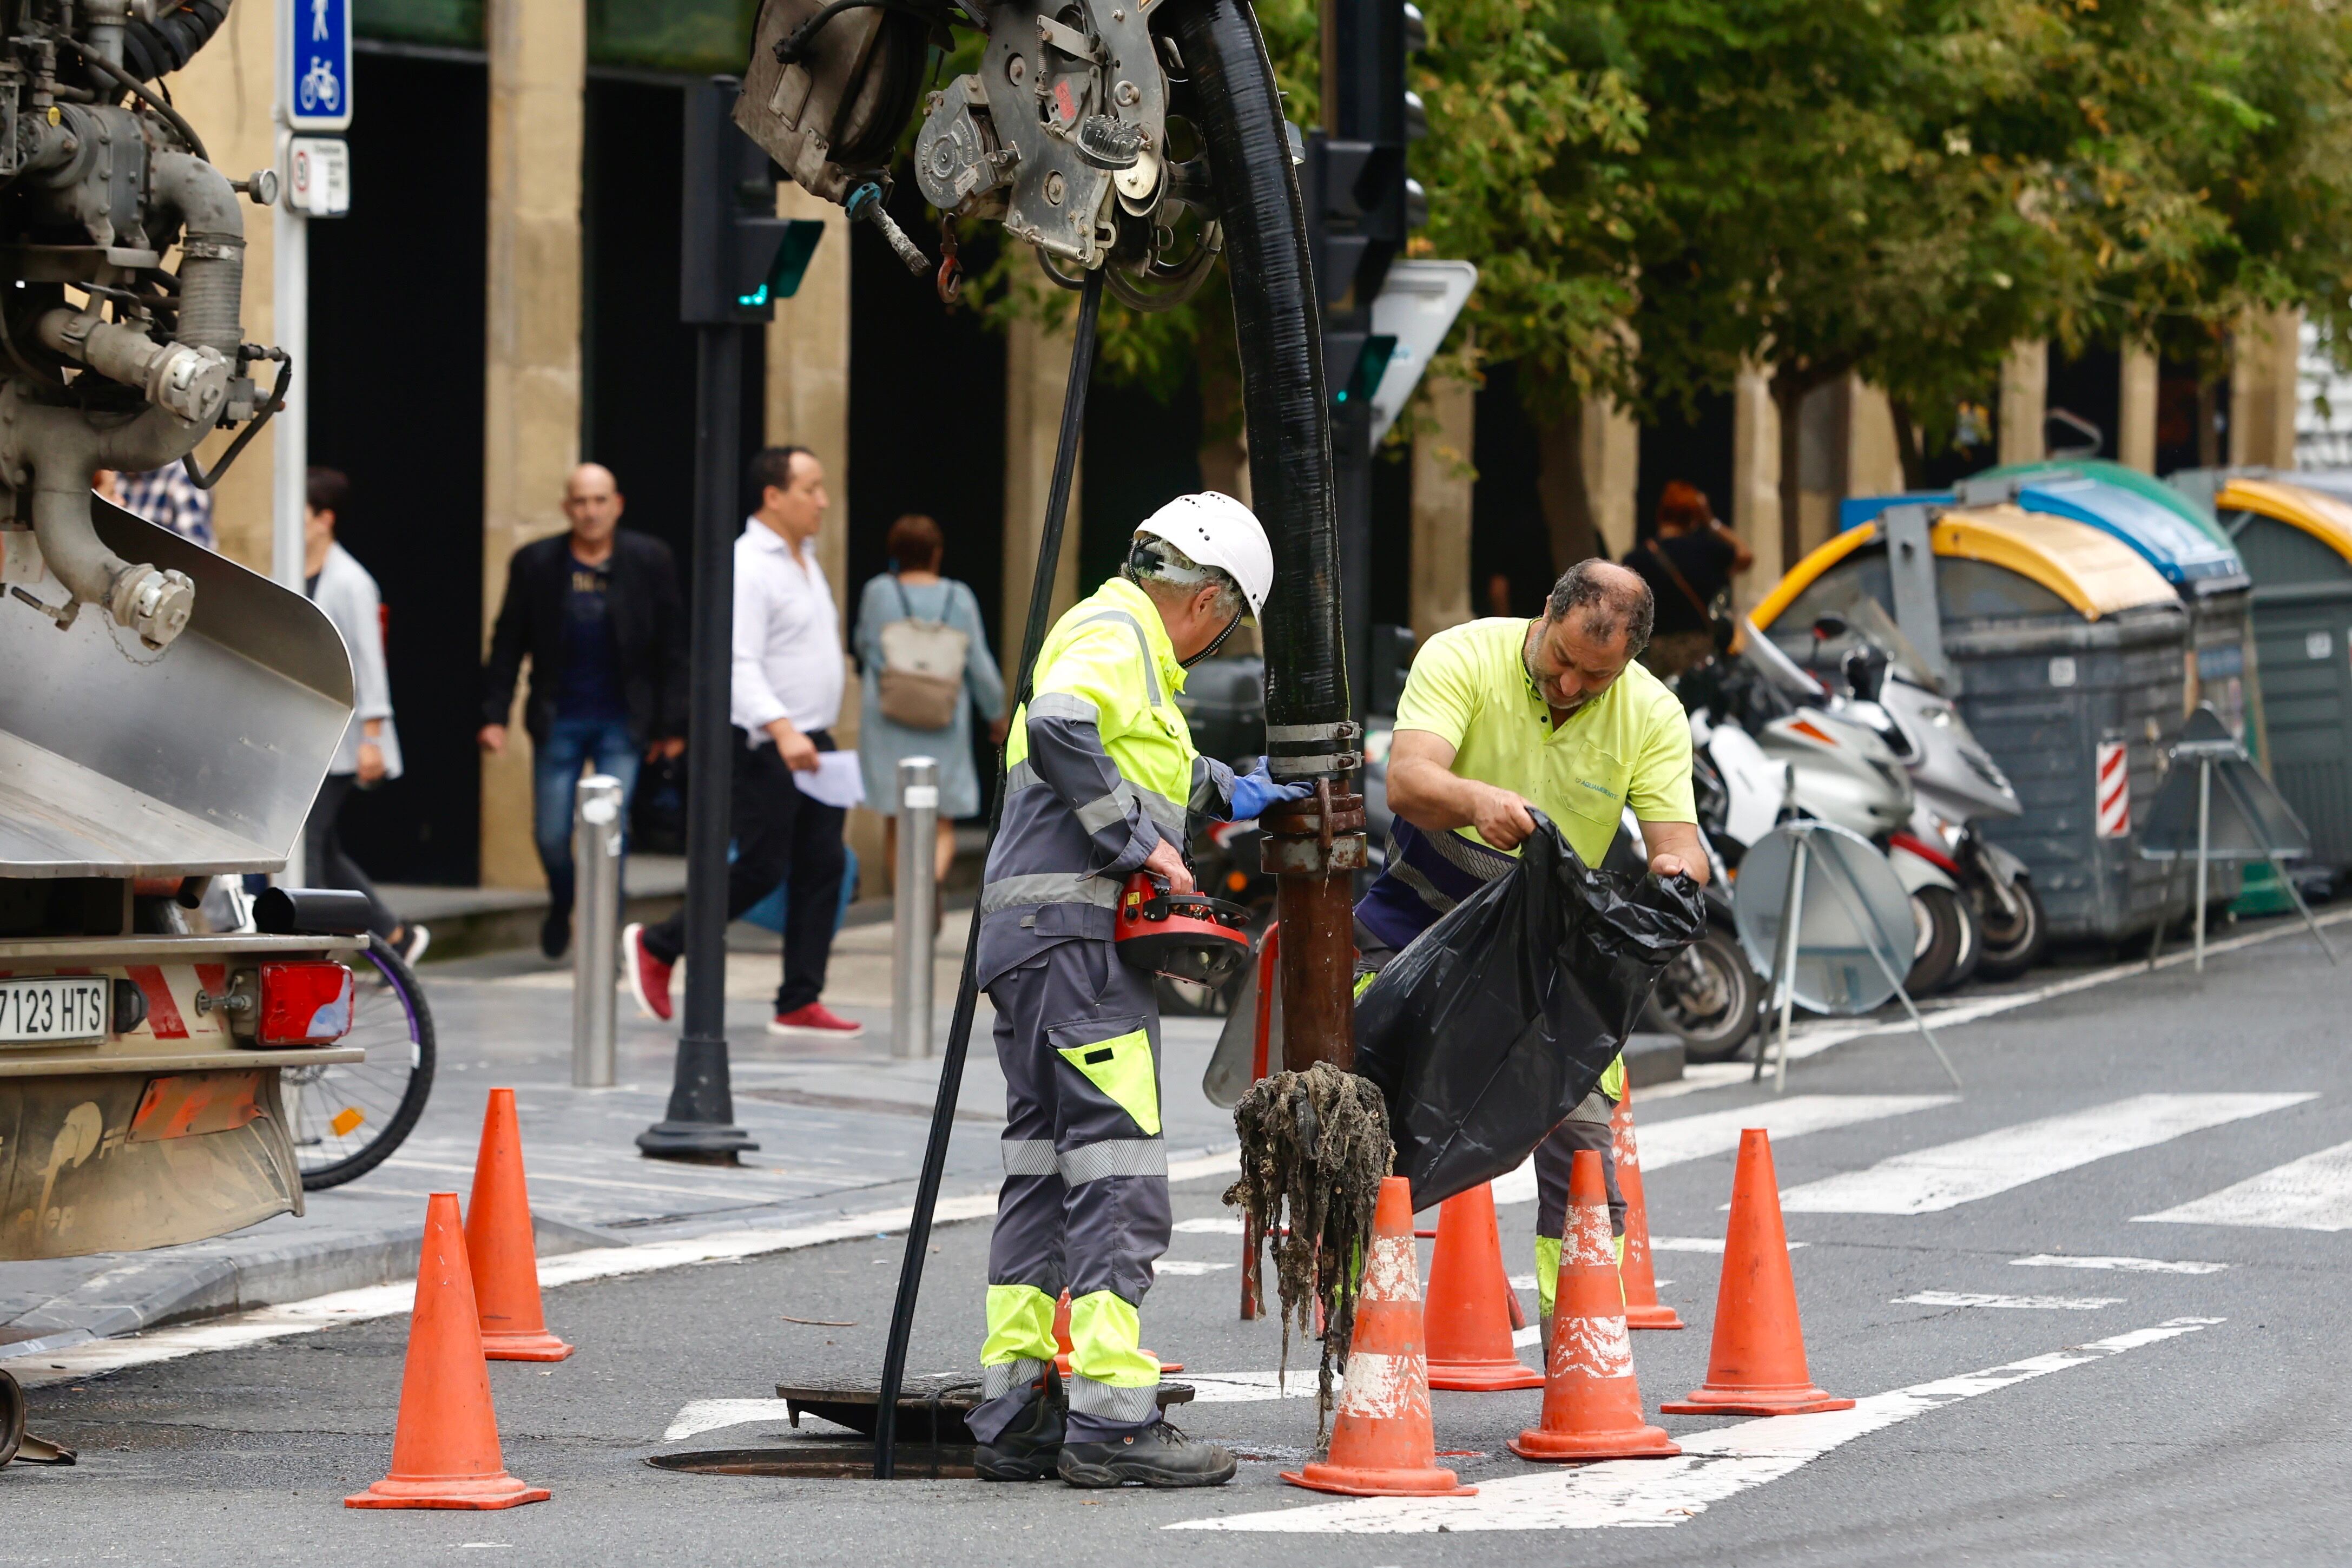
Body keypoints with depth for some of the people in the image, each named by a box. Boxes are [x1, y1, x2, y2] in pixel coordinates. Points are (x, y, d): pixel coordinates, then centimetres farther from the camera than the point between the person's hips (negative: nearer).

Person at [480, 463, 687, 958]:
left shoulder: (649, 561, 0)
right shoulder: (535, 563, 1)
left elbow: (672, 647, 3)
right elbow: (507, 644, 5)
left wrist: (671, 723, 0)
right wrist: (494, 715, -2)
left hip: (622, 724, -1)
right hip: (559, 721, 1)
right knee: (551, 834, 2)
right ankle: (561, 905, 32)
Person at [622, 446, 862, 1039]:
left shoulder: (805, 561, 16)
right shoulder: (748, 566, -15)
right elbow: (740, 664, -24)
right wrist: (782, 730, -35)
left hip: (812, 744, 9)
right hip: (764, 746, -9)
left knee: (822, 866, 2)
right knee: (761, 869, -7)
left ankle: (800, 1003, 3)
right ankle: (655, 947, 11)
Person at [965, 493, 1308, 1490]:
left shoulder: (1113, 635, 24)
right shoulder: (1114, 634, -8)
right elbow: (1061, 731, -28)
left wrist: (1224, 792, 42)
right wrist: (1139, 843, -22)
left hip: (1029, 940, 11)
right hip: (1076, 933, -11)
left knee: (1046, 1173, 12)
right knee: (1119, 1176, -11)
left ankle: (1014, 1415, 12)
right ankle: (1110, 1422, -13)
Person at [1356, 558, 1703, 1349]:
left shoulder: (1652, 715, -9)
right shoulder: (1463, 658, -18)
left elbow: (1678, 839, -15)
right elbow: (1406, 779, -32)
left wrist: (1678, 870, -41)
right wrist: (1477, 800, -54)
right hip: (1423, 921, -2)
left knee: (1584, 1150, -6)